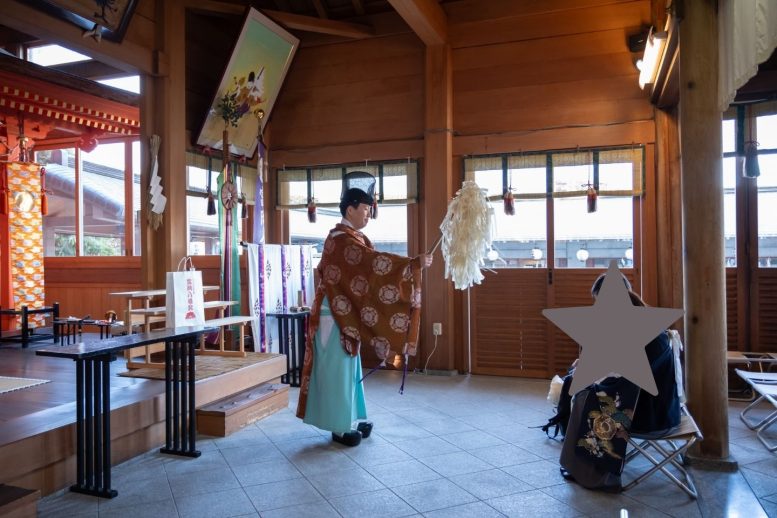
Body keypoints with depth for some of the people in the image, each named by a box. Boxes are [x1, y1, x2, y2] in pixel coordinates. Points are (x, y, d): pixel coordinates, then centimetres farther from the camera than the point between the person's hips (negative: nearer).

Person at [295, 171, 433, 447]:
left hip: (347, 314, 10)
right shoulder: (341, 239, -19)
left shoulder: (353, 238, 13)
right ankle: (341, 427, 10)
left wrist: (412, 265, -2)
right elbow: (375, 262, -28)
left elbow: (370, 265, 8)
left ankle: (351, 419, 26)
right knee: (338, 369, -1)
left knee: (348, 368, 16)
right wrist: (414, 263, -27)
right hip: (335, 316, -10)